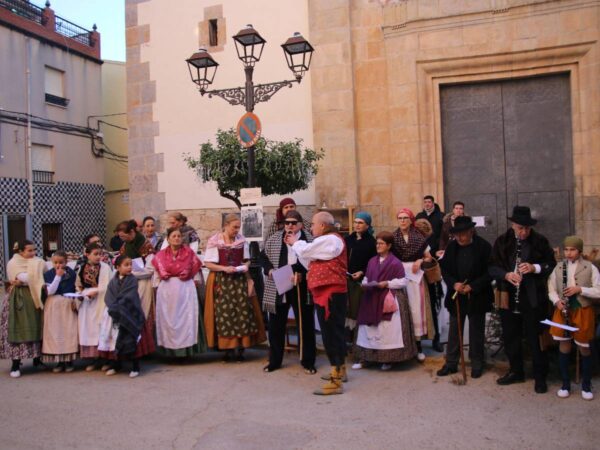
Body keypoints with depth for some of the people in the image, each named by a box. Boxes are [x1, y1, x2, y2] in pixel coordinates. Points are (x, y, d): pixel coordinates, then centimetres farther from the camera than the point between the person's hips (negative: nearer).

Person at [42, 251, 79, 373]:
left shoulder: (71, 273, 1)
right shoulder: (48, 274, -1)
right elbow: (50, 291, -12)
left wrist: (75, 300, -10)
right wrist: (58, 276, -16)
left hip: (69, 306, 0)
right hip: (54, 307, 0)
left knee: (69, 332, 1)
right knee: (55, 333, 3)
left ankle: (69, 361, 10)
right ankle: (59, 362, 13)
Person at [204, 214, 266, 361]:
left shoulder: (242, 240, 5)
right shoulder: (214, 241, -6)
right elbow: (208, 264, -6)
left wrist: (245, 266, -7)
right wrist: (224, 268, -18)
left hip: (240, 280, 3)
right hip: (222, 281, -3)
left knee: (242, 312, -2)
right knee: (224, 314, -2)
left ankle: (241, 348, 5)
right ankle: (227, 348, 7)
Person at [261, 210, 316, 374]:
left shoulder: (310, 239, -2)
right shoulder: (274, 239, 4)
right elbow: (263, 256, 11)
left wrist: (303, 274, -16)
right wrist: (269, 269, -8)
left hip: (301, 288, -2)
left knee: (305, 325, 6)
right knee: (276, 326, 9)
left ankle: (307, 361, 18)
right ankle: (274, 360, 23)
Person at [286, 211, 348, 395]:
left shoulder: (330, 240, -14)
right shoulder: (329, 240, 21)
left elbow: (305, 252, -14)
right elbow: (311, 257, 19)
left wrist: (295, 242, 6)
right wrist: (296, 244, 12)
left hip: (330, 292, -11)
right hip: (328, 292, 11)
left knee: (332, 333, -10)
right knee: (334, 332, 19)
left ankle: (335, 382, -9)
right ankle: (339, 370, 32)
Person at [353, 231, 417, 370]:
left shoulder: (395, 262, -8)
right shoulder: (372, 261, 9)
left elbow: (402, 281, -8)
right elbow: (366, 278, 16)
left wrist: (387, 283, -16)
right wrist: (365, 284, -4)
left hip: (388, 300, -5)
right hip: (372, 299, 5)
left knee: (387, 330, 0)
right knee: (368, 328, 8)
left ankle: (388, 360, 11)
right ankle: (364, 358, 15)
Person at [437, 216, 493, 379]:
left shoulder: (484, 246, -11)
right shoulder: (451, 246, 0)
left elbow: (490, 272, -11)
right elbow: (444, 269, 4)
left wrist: (472, 287, -17)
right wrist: (454, 284, -13)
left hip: (476, 297, -3)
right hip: (456, 296, 3)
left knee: (476, 331, 9)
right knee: (454, 331, 10)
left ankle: (477, 364, 22)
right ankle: (451, 363, 19)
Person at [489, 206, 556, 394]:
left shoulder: (540, 241, -4)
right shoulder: (502, 241, 1)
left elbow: (551, 264, 1)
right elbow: (492, 266, 2)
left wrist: (535, 268, -17)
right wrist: (506, 275, -17)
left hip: (533, 298, -2)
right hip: (509, 298, 3)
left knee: (536, 338, 5)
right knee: (510, 337, 13)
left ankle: (540, 377, 20)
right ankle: (516, 371, 30)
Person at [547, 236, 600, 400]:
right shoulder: (558, 267, 3)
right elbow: (551, 289, 7)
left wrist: (580, 289, -19)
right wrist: (557, 301, -12)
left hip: (583, 311, -2)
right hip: (563, 311, 2)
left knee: (584, 348, 8)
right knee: (564, 346, 7)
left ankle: (586, 385, 24)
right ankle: (565, 384, 19)